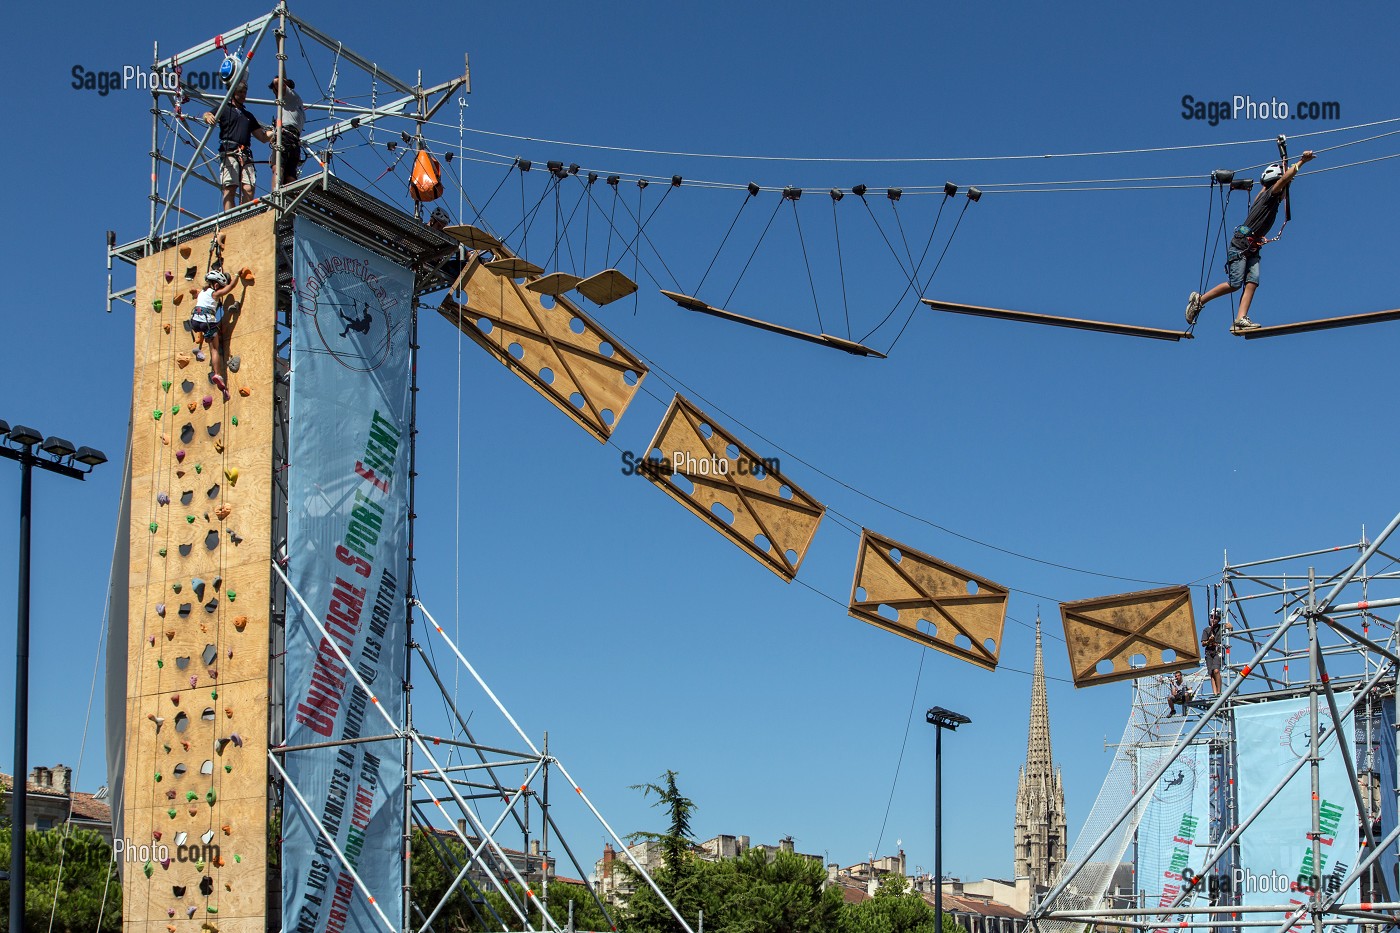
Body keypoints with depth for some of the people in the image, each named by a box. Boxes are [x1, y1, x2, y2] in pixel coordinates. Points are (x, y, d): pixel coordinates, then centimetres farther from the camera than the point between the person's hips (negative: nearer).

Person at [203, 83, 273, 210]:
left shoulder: (248, 115, 32)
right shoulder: (224, 108, 17)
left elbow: (263, 137, 33)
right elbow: (207, 115, -3)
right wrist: (208, 117, -27)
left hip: (246, 155, 5)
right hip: (229, 152, -5)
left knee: (249, 189, -13)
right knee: (230, 188, -16)